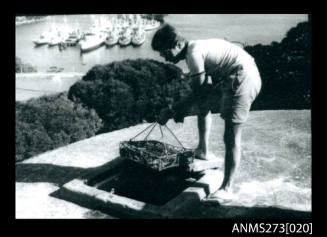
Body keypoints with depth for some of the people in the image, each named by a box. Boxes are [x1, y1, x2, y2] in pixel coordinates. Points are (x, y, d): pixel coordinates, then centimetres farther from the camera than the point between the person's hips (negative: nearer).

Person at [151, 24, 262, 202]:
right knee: (202, 102, 26)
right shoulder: (197, 47, 14)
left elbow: (198, 93, -16)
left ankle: (227, 189, -7)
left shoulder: (193, 53, -16)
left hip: (242, 78, -11)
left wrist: (171, 111, -10)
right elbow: (204, 86, 15)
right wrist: (182, 109, 10)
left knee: (231, 136, -12)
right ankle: (203, 150, 35)